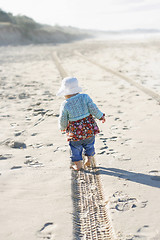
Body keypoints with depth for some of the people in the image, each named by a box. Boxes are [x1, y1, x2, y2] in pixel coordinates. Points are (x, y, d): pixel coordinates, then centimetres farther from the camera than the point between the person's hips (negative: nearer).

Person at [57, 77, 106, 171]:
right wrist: (101, 116, 6)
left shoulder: (65, 105, -15)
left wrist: (62, 127, 14)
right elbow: (93, 109, -10)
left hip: (75, 131, -2)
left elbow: (63, 119, -6)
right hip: (89, 128, 2)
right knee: (89, 144, 24)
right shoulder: (85, 97, -11)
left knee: (76, 147, 16)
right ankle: (89, 160, 32)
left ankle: (78, 164, 24)